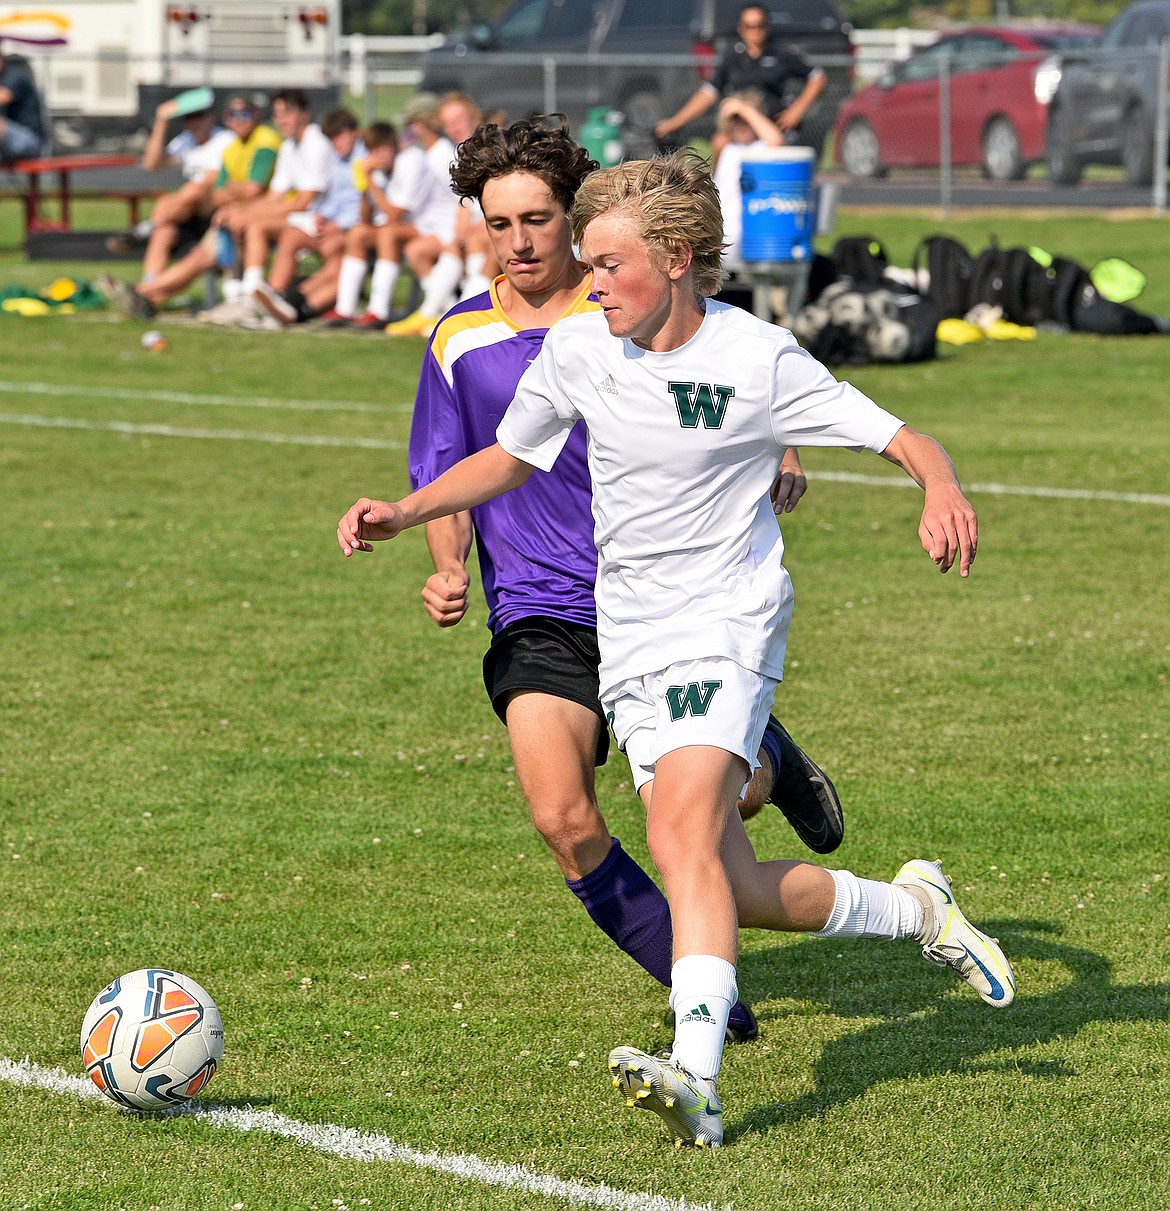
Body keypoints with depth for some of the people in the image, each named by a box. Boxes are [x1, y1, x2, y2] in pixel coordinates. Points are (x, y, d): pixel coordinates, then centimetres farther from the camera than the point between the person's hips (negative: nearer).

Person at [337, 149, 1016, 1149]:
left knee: (683, 835, -26)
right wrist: (405, 513, 6)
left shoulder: (758, 359, -11)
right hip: (628, 643, 5)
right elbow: (511, 457, 19)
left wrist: (943, 494, -28)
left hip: (727, 624, -5)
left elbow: (907, 442, -6)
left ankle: (696, 1077, -35)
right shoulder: (578, 349, 1)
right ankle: (914, 909, 29)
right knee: (735, 891, 3)